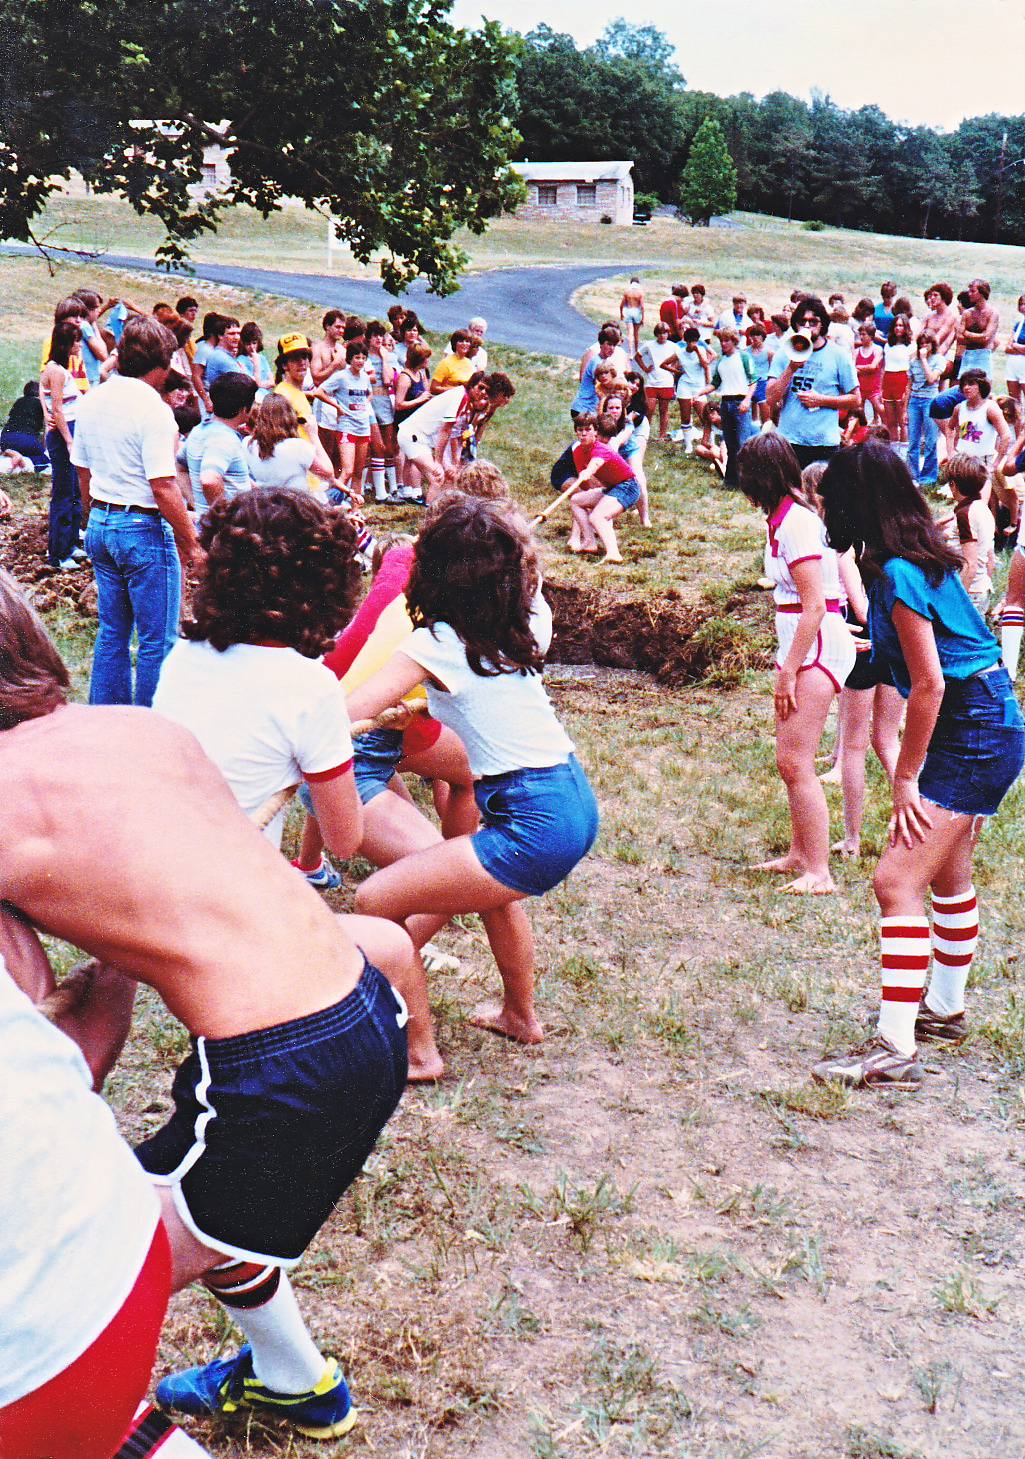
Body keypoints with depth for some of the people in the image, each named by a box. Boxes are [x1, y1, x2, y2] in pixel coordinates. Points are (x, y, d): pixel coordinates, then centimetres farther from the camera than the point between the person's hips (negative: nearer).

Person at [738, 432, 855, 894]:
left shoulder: (796, 522, -17)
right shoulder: (783, 518, 12)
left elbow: (815, 606, -21)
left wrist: (789, 672, -18)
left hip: (817, 647, -10)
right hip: (802, 645, 10)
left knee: (795, 762, -10)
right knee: (788, 761, 16)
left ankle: (818, 872, -5)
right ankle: (800, 854, 28)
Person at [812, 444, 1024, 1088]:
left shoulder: (899, 574, -21)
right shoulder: (924, 557, 8)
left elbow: (929, 684, -23)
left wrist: (907, 778, -16)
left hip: (973, 734, -10)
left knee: (896, 881, -14)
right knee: (948, 874, 23)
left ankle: (895, 1048, -13)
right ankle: (946, 1009, 40)